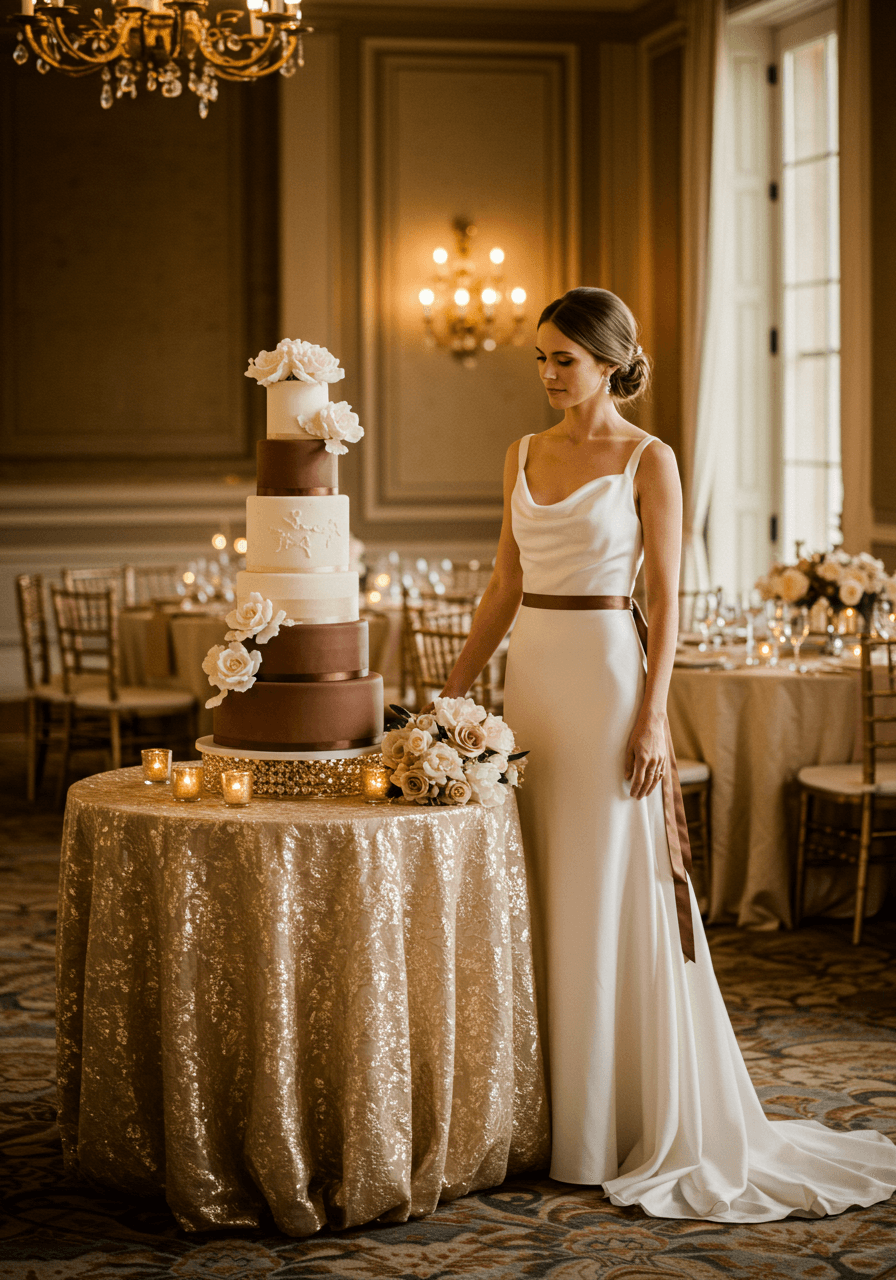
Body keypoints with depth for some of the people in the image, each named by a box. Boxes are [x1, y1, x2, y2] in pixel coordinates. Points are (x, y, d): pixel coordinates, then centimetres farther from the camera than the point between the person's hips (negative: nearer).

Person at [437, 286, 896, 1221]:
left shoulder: (648, 461, -5)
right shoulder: (524, 455, 12)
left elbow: (665, 598, -7)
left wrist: (651, 717, -14)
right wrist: (455, 687, 11)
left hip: (605, 678, -6)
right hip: (531, 678, 6)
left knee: (610, 899, -3)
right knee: (540, 897, 9)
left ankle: (633, 1123, 7)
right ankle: (552, 1111, 19)